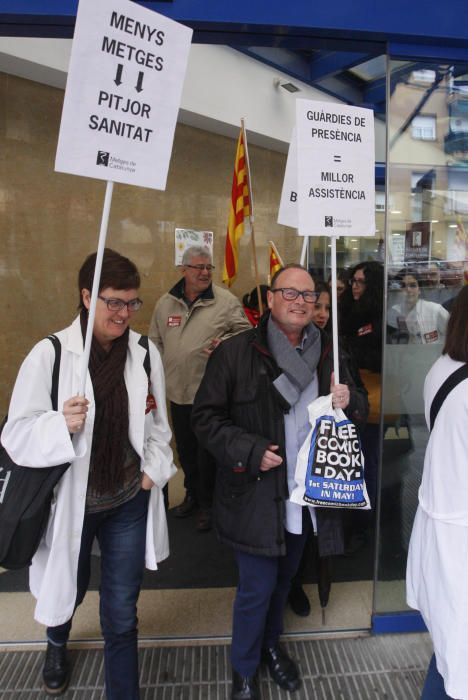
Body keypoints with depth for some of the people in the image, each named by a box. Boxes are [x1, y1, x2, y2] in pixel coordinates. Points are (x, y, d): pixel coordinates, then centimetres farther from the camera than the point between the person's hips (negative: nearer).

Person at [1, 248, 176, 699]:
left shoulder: (145, 353, -8)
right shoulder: (49, 354, -16)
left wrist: (154, 469, -6)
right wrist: (61, 424, -30)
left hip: (129, 502, 0)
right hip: (70, 502, 0)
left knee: (122, 614, 11)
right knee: (65, 589, 28)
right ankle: (57, 644, 64)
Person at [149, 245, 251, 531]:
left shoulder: (227, 301, -6)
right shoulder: (165, 303, 7)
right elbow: (156, 341, 14)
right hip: (178, 391, 5)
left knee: (208, 451, 5)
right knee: (185, 449, 19)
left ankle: (207, 503, 25)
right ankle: (193, 494, 41)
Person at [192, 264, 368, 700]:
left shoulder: (326, 354, 2)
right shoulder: (235, 353, -13)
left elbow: (359, 409, 12)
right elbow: (205, 417, -11)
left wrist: (348, 402, -11)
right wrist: (249, 451, -21)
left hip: (306, 495, 5)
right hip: (256, 496, -4)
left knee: (284, 578, 23)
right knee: (257, 586, 7)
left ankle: (270, 644, 51)